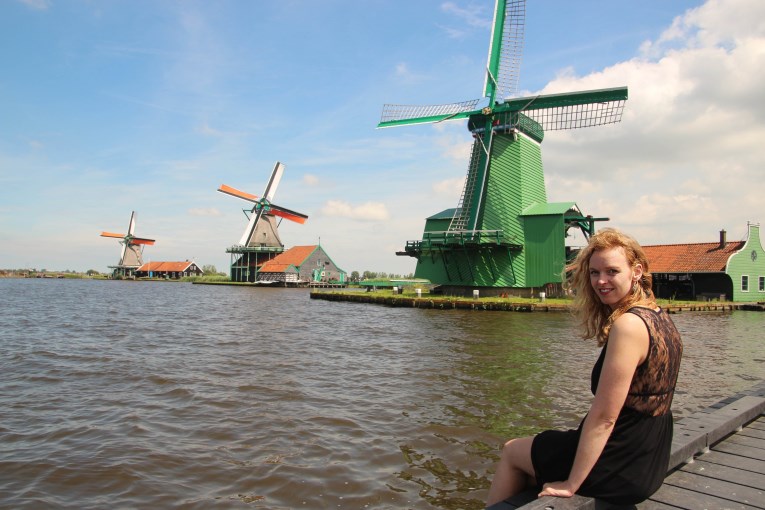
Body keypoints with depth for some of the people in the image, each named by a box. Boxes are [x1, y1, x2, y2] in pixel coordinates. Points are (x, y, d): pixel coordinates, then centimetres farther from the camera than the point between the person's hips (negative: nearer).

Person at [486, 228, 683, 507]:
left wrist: (570, 485, -16)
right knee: (533, 455, 26)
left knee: (512, 451, 13)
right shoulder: (660, 317, 4)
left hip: (620, 468, -9)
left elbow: (603, 417, -25)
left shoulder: (628, 325, -25)